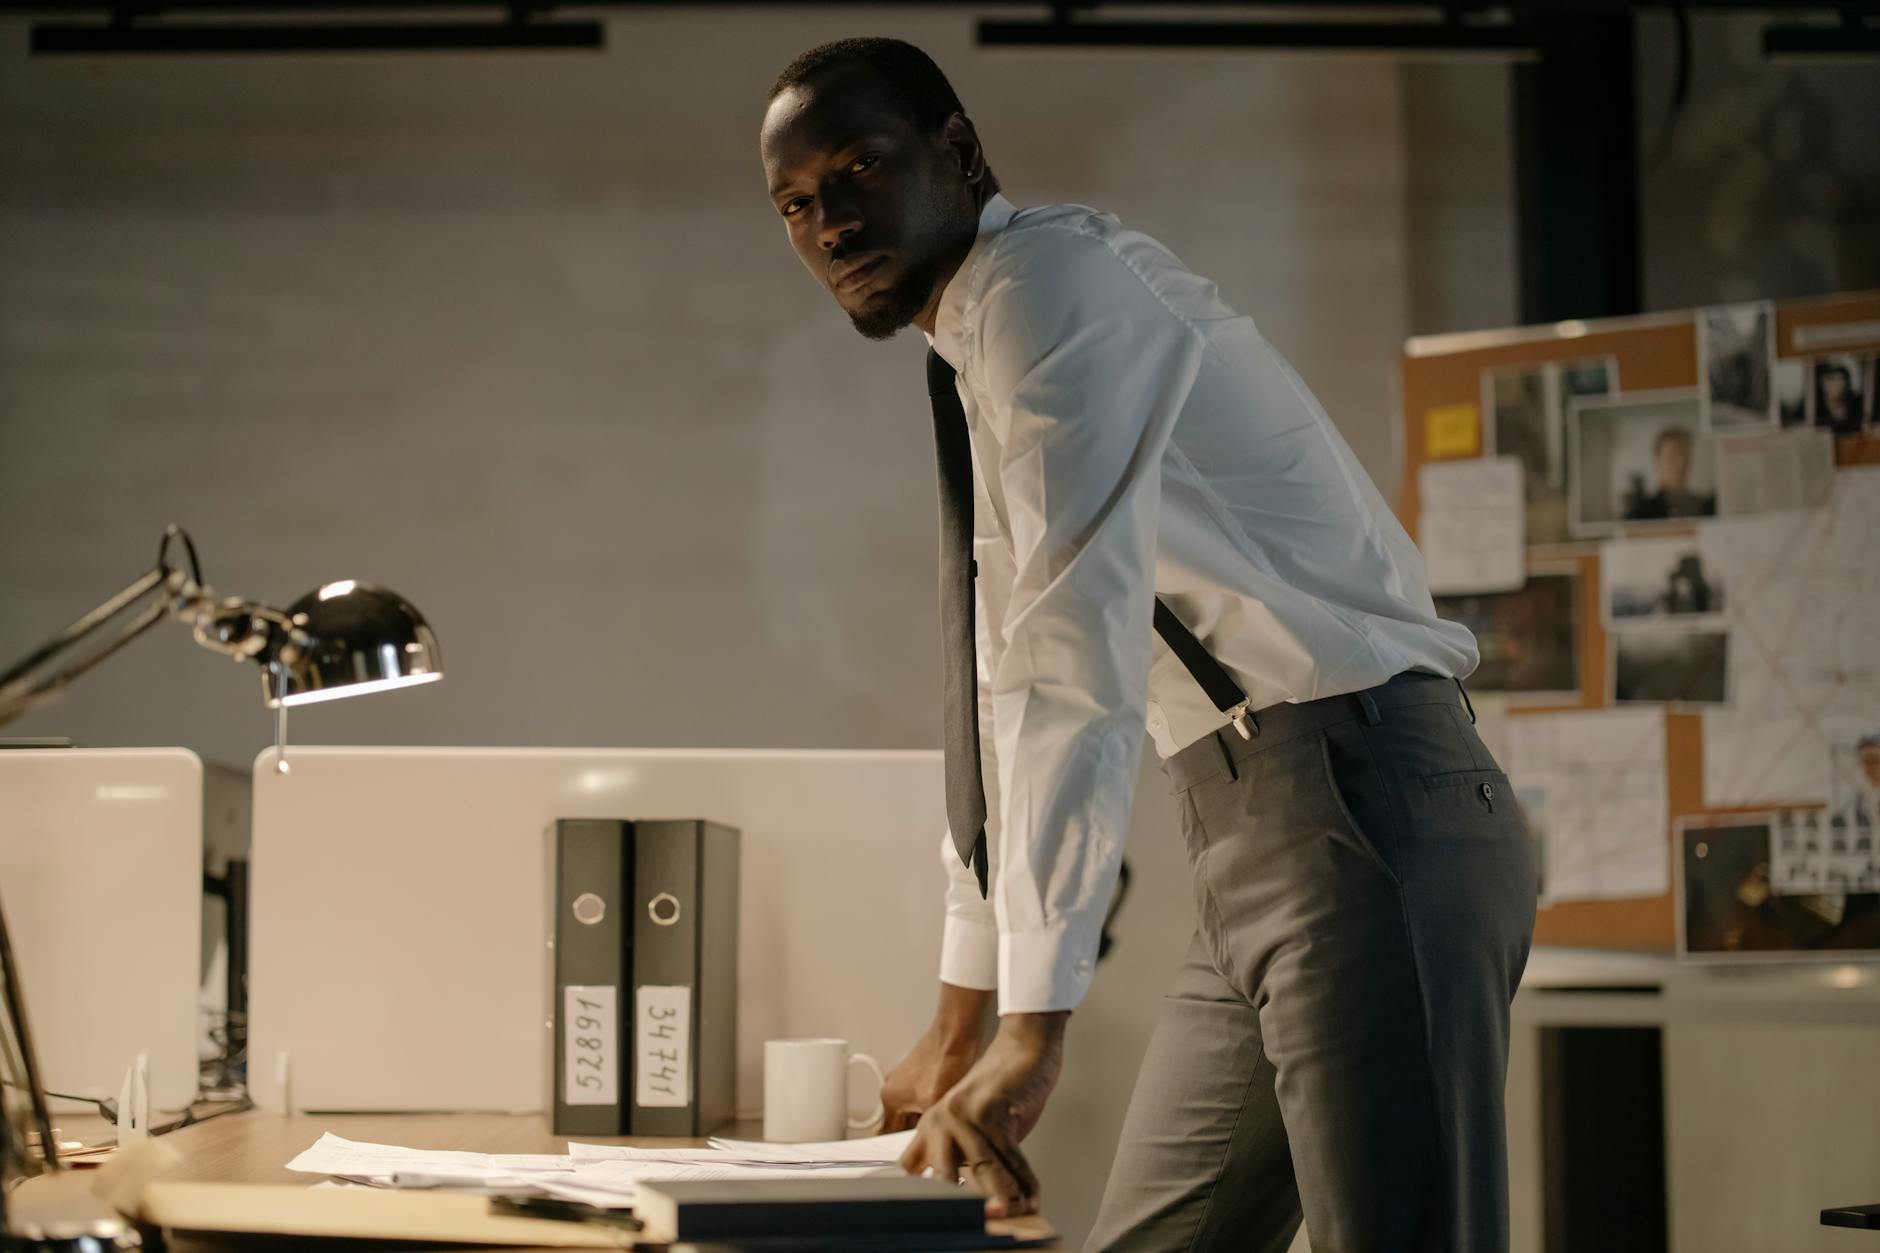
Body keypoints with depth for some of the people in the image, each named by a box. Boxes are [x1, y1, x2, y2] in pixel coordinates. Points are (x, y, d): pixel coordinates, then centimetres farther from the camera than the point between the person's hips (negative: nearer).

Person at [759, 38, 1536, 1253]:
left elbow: (1081, 664, -20)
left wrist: (1035, 1029, -23)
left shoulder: (1051, 278, -10)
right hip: (1259, 848, 10)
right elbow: (1014, 689, 24)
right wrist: (959, 1019, 26)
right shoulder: (979, 366, 19)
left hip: (1361, 814, -10)